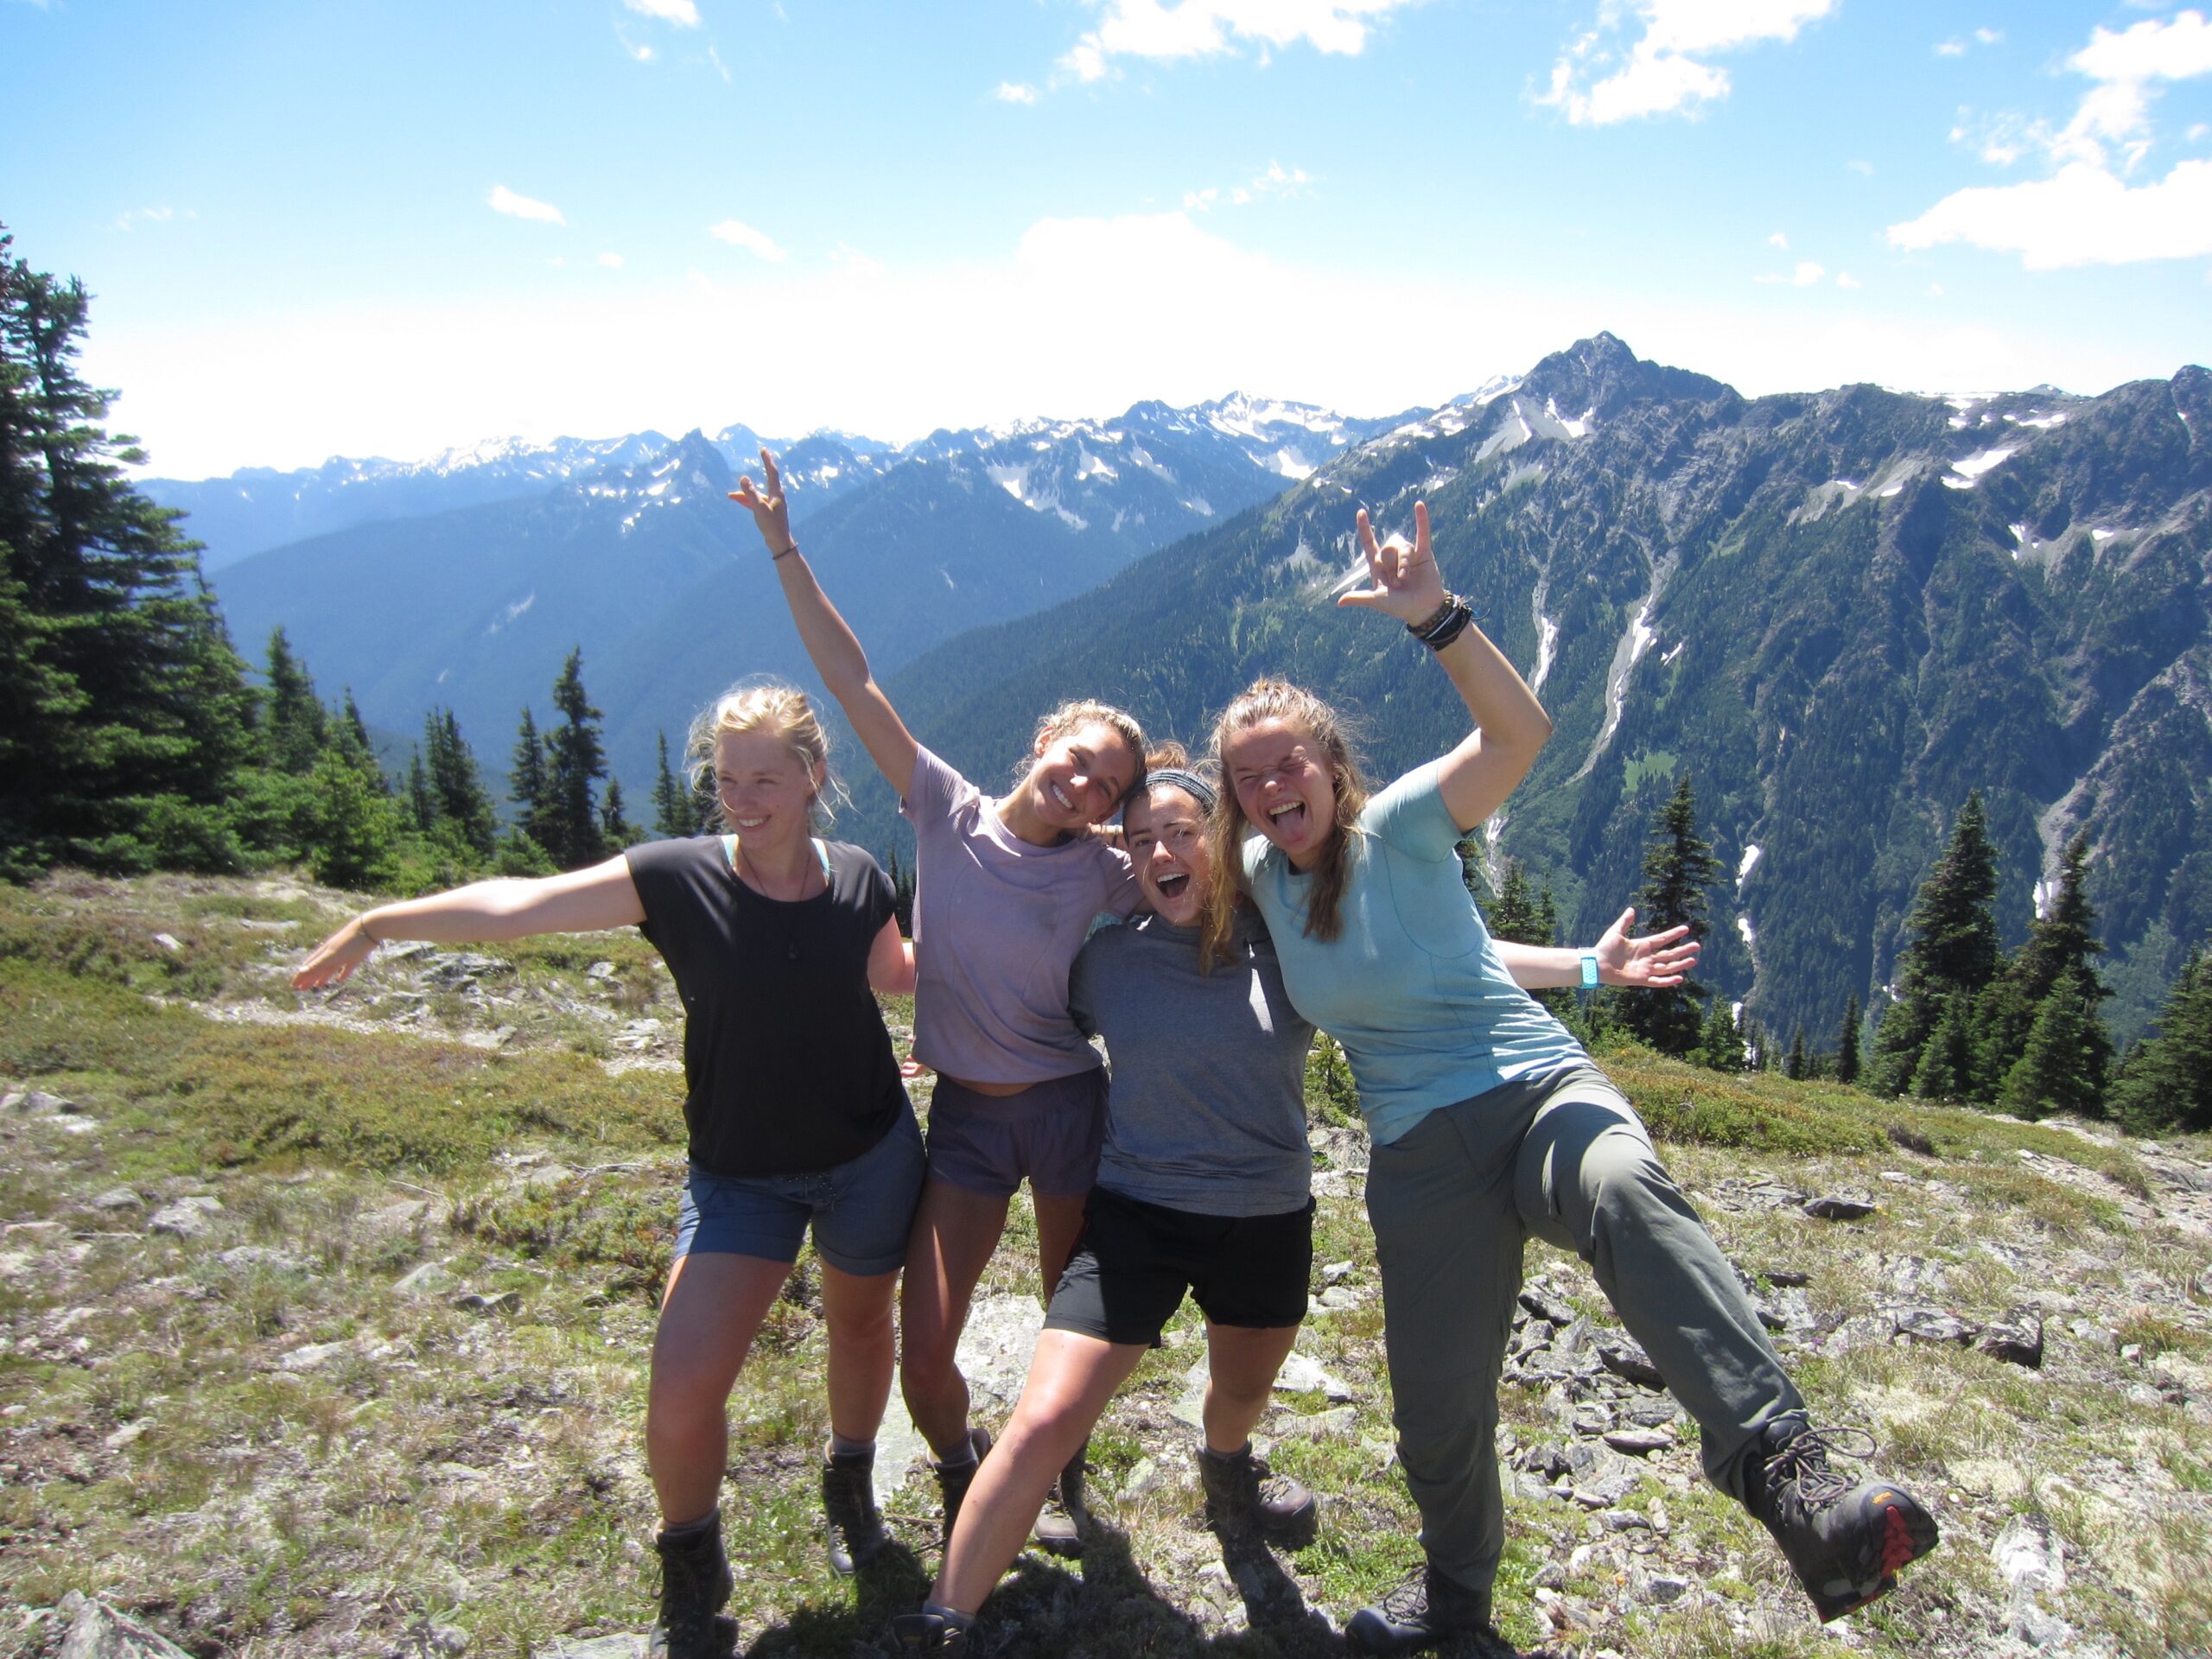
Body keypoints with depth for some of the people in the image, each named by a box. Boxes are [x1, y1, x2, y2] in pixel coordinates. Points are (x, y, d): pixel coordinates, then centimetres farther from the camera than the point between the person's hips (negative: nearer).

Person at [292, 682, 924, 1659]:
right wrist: (385, 920, -28)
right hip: (739, 1173, -2)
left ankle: (850, 1483, 53)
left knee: (861, 1326, 21)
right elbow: (518, 904, -20)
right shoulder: (678, 879, -15)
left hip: (871, 1154, 2)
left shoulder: (859, 881, -7)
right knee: (681, 1396, -10)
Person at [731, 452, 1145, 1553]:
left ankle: (1058, 1482, 45)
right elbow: (856, 687, -10)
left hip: (1069, 1106, 0)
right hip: (964, 1112, 1)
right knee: (923, 1354, -2)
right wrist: (786, 553, -12)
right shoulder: (948, 813, -7)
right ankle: (967, 1493, 31)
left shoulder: (1107, 878, -7)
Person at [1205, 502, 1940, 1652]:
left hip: (1536, 1093, -4)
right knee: (1436, 1408, 9)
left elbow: (1518, 733, -27)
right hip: (1419, 1157, 5)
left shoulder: (1396, 827, -8)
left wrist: (1436, 618, -38)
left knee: (1626, 1191, -41)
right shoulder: (1259, 871, 7)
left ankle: (1787, 1475, -49)